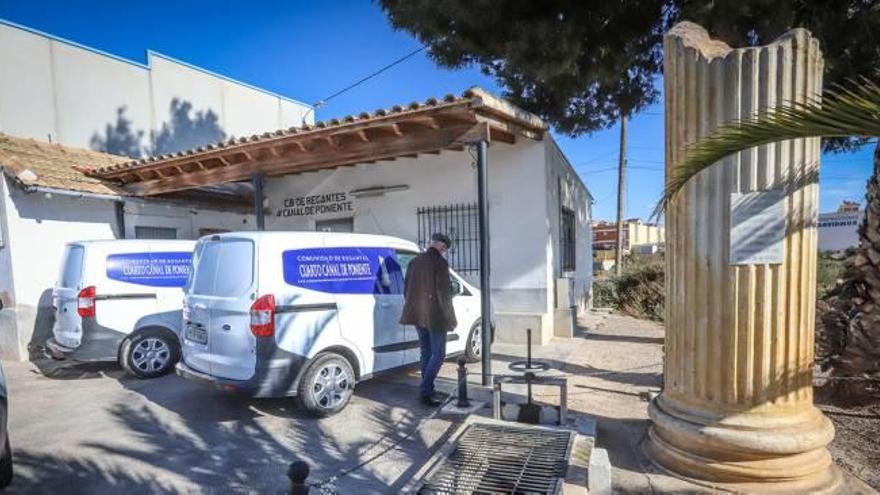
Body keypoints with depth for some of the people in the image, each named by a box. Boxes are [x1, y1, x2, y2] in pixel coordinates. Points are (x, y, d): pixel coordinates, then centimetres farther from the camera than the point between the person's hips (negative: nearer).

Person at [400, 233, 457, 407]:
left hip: (418, 315, 7)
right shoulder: (440, 263, -14)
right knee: (438, 354, 2)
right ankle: (424, 392, -2)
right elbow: (444, 293, -16)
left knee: (426, 352, 17)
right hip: (435, 316, -7)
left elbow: (407, 289, 13)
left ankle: (428, 389, 25)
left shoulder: (414, 262, 8)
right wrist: (451, 318, -8)